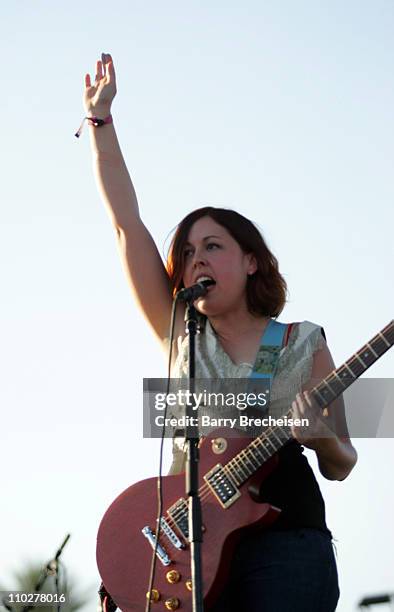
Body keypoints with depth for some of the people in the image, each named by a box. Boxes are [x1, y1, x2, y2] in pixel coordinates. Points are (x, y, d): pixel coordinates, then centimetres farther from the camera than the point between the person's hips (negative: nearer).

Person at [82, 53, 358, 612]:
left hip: (287, 535, -1)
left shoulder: (304, 345, 11)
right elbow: (127, 225, 11)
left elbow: (341, 466, 13)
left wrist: (323, 440, -11)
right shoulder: (178, 332, 14)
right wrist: (100, 119, 12)